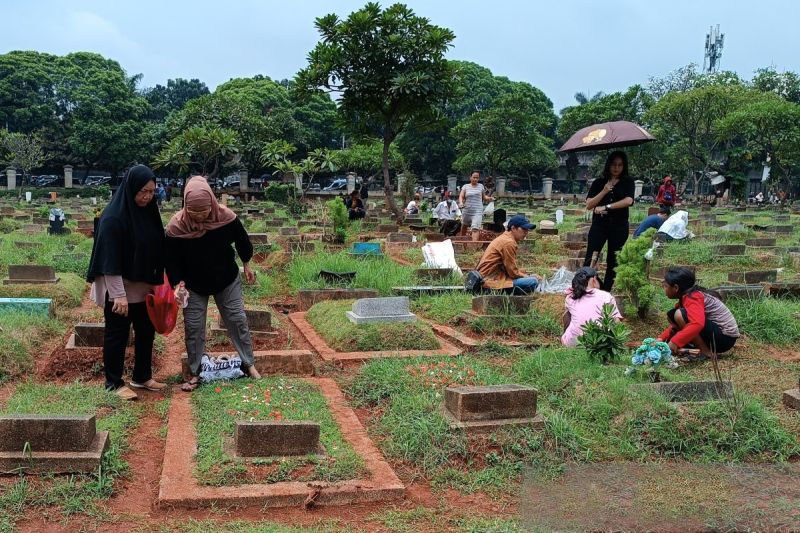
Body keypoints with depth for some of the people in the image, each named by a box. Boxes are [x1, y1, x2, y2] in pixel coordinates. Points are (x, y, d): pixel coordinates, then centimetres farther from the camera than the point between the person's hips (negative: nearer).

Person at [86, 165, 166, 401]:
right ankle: (114, 383, 16)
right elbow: (109, 259, -21)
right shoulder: (113, 217, -19)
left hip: (143, 287, 8)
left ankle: (142, 377, 29)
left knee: (146, 332, 15)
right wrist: (119, 295, -22)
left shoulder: (148, 212, 3)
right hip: (119, 288, -8)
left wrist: (156, 282, 10)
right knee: (117, 335, 3)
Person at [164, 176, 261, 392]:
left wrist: (246, 265, 10)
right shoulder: (176, 226, -24)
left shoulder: (226, 218, -23)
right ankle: (195, 373, 19)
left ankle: (248, 364, 23)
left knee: (238, 321, 6)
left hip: (227, 281, 0)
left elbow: (242, 241, -2)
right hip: (194, 285, 0)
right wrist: (178, 283, -26)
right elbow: (171, 259, -12)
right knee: (193, 328, 4)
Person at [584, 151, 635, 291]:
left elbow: (628, 201, -14)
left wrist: (606, 207, -18)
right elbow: (588, 205, -1)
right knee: (590, 259, -8)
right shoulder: (599, 182, 7)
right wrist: (604, 192, -12)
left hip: (619, 226, 0)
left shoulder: (627, 182, 4)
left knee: (613, 261, 5)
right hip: (599, 224, 0)